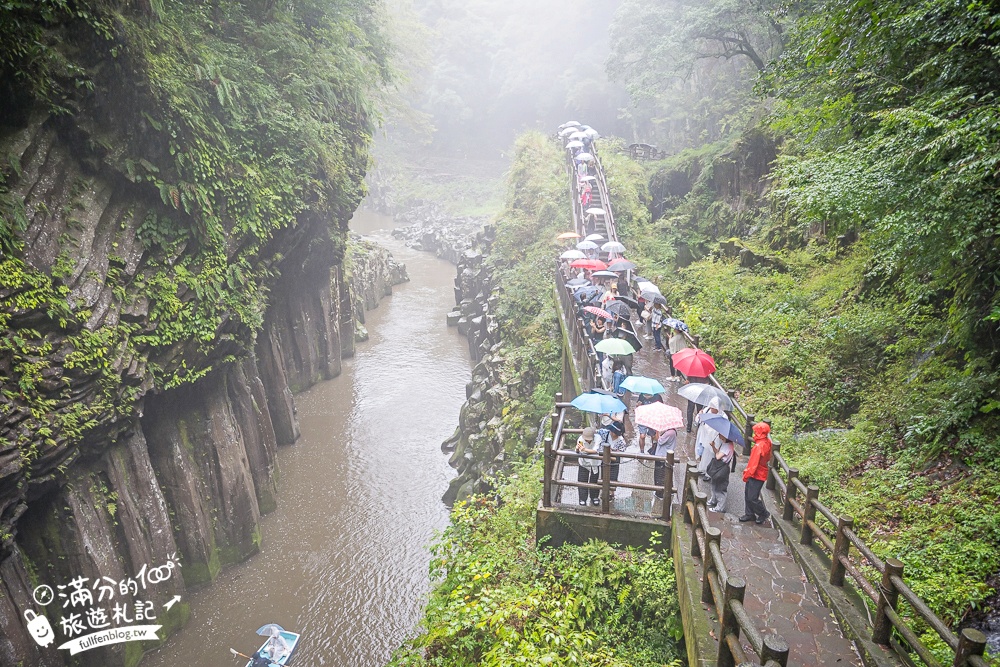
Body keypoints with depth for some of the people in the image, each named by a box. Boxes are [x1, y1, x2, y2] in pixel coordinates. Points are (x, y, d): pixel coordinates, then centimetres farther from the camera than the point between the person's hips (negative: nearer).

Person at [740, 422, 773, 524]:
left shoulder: (759, 446, -29)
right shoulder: (767, 442, 0)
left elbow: (753, 463, -25)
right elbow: (768, 458, 12)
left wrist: (746, 474, -12)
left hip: (757, 475, -9)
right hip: (761, 472, 9)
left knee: (752, 497, 2)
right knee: (747, 494, 17)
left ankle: (763, 514, 22)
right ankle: (749, 514, 28)